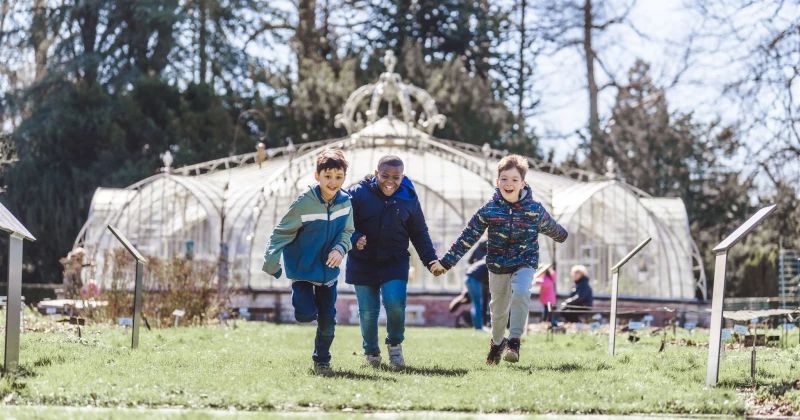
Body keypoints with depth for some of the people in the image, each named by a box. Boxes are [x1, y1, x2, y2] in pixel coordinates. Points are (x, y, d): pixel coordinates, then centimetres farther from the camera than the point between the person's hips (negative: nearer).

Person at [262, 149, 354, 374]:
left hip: (328, 271, 4)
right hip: (302, 269, -4)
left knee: (328, 319, 3)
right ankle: (302, 298, 21)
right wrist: (271, 262, -19)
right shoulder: (304, 203, -20)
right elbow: (282, 232, -13)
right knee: (306, 314, -15)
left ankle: (322, 360, 24)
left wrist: (340, 248, -13)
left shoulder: (345, 203, -6)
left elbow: (347, 232, 8)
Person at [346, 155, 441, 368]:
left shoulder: (409, 198, -1)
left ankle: (395, 344, 10)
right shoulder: (359, 193, -10)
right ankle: (371, 351, 26)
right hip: (363, 263, 0)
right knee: (367, 311, 2)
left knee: (395, 303, -17)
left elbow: (419, 233, 9)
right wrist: (355, 239, -26)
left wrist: (430, 259, 1)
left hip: (395, 262, 1)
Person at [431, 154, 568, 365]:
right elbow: (467, 237, -6)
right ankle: (497, 343, 39)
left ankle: (514, 341, -22)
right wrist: (446, 262, -5)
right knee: (499, 307, 12)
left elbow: (550, 227, 14)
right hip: (498, 265, 1)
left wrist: (562, 236, 32)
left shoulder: (534, 209, -10)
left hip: (525, 263, -1)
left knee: (521, 293, -28)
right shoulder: (489, 210, -11)